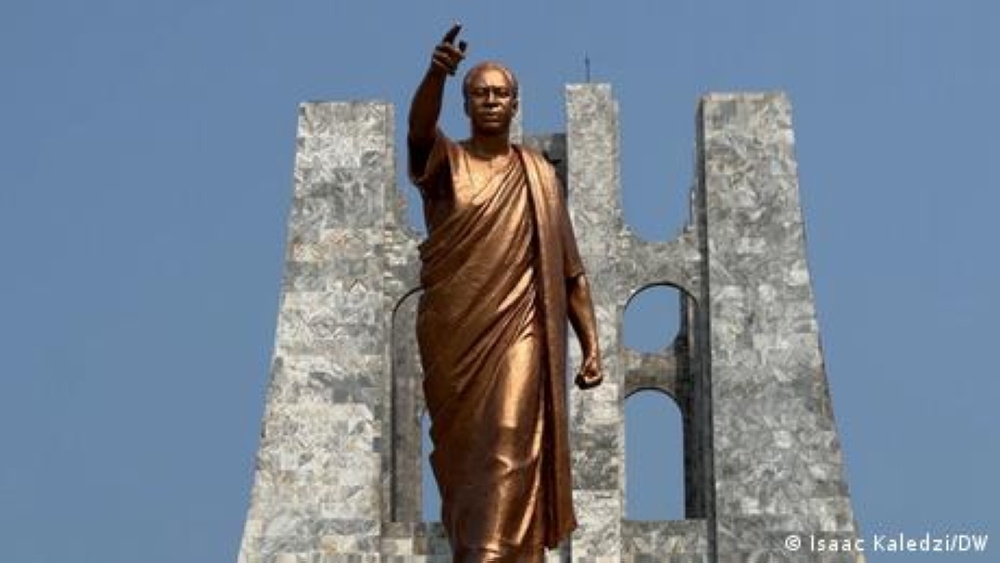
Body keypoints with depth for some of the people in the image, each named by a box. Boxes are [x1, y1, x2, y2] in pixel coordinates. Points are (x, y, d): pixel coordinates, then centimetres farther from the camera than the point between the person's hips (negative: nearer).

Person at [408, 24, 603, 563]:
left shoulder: (538, 175, 10)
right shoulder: (443, 161, 5)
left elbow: (568, 269, 10)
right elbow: (420, 125, -21)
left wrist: (591, 343, 2)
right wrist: (437, 73, -43)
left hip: (517, 331, 0)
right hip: (451, 335, 0)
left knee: (510, 447, -14)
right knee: (458, 452, 7)